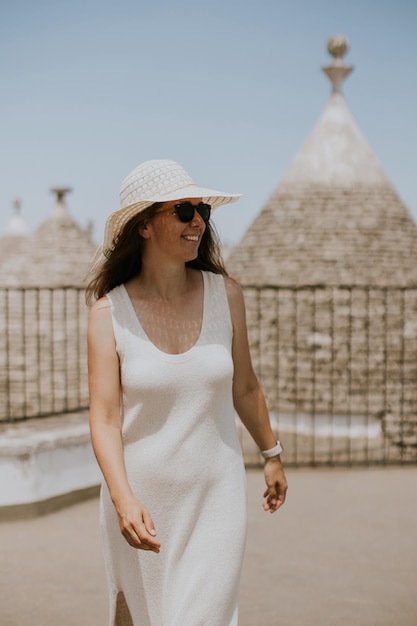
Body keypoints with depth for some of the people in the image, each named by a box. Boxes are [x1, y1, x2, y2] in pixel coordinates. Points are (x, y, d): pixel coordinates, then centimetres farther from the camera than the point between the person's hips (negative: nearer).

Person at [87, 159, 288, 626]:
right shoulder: (110, 311, -9)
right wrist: (123, 498, -28)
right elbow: (104, 417, -14)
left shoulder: (224, 294, -3)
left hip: (216, 497, 1)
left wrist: (271, 454, 21)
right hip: (141, 501, 0)